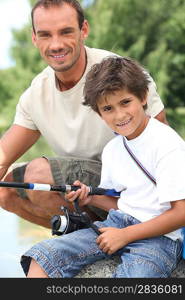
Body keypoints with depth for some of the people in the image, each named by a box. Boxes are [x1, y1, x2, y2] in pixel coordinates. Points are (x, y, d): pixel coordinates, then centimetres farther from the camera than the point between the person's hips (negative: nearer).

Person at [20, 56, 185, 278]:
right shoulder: (111, 149, 12)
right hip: (116, 224, 7)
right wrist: (91, 198, 2)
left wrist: (124, 235, -13)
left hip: (159, 236, -7)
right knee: (42, 256, -10)